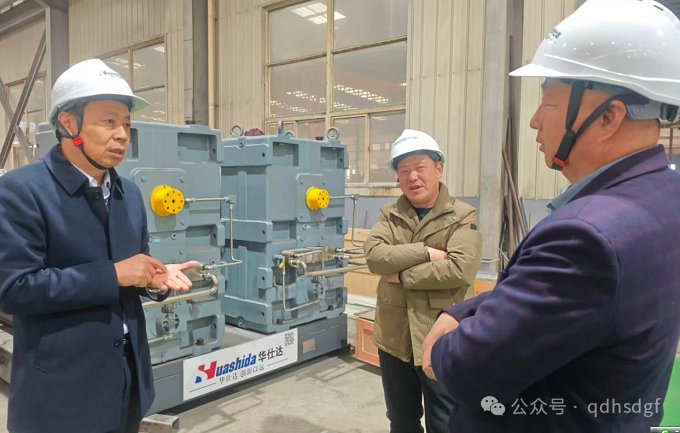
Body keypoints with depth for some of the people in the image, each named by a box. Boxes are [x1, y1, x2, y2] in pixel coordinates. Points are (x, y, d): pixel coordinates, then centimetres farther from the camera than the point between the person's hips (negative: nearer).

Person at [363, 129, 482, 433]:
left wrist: (402, 276, -15)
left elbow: (460, 269, -21)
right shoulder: (389, 216, 5)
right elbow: (374, 255, -12)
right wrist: (425, 252, -20)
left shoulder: (463, 217, -7)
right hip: (394, 338, 4)